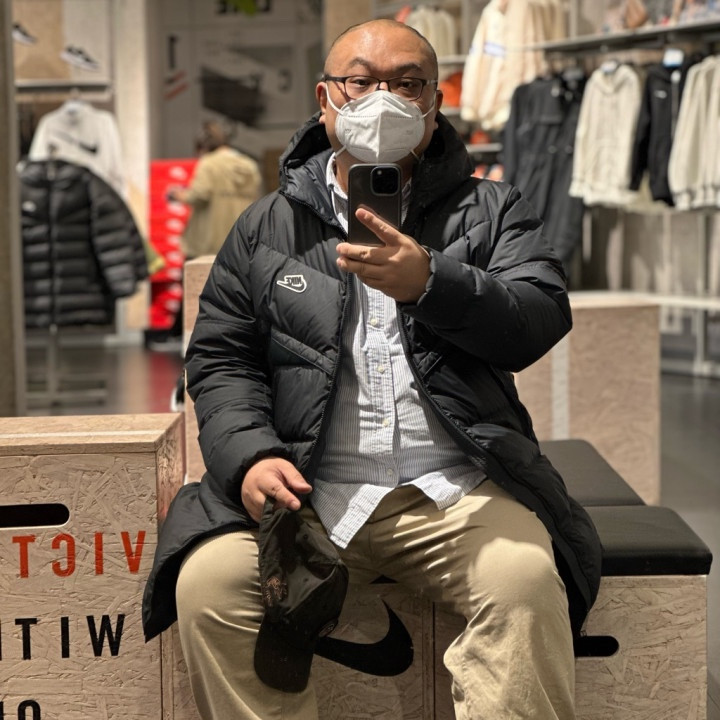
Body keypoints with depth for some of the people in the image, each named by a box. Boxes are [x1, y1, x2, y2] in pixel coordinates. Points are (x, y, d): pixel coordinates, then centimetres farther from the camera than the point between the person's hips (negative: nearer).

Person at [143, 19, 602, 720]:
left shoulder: (489, 212, 13)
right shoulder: (266, 228, 16)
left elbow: (539, 320, -3)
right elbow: (220, 359, 12)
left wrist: (431, 284, -22)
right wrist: (250, 457, -8)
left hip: (456, 491, -1)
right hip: (307, 492, 1)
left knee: (526, 576, -31)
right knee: (209, 580, -25)